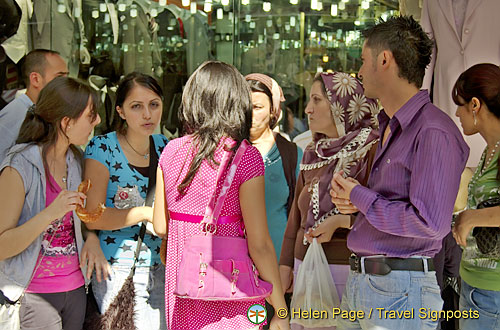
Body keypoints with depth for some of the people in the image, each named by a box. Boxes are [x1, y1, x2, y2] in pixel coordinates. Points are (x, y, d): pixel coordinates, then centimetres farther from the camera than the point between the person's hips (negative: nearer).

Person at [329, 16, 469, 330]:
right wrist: (351, 201, 6)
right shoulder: (389, 128, 16)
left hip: (401, 292, -9)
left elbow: (430, 224, -24)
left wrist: (360, 197, -13)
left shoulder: (434, 132, -16)